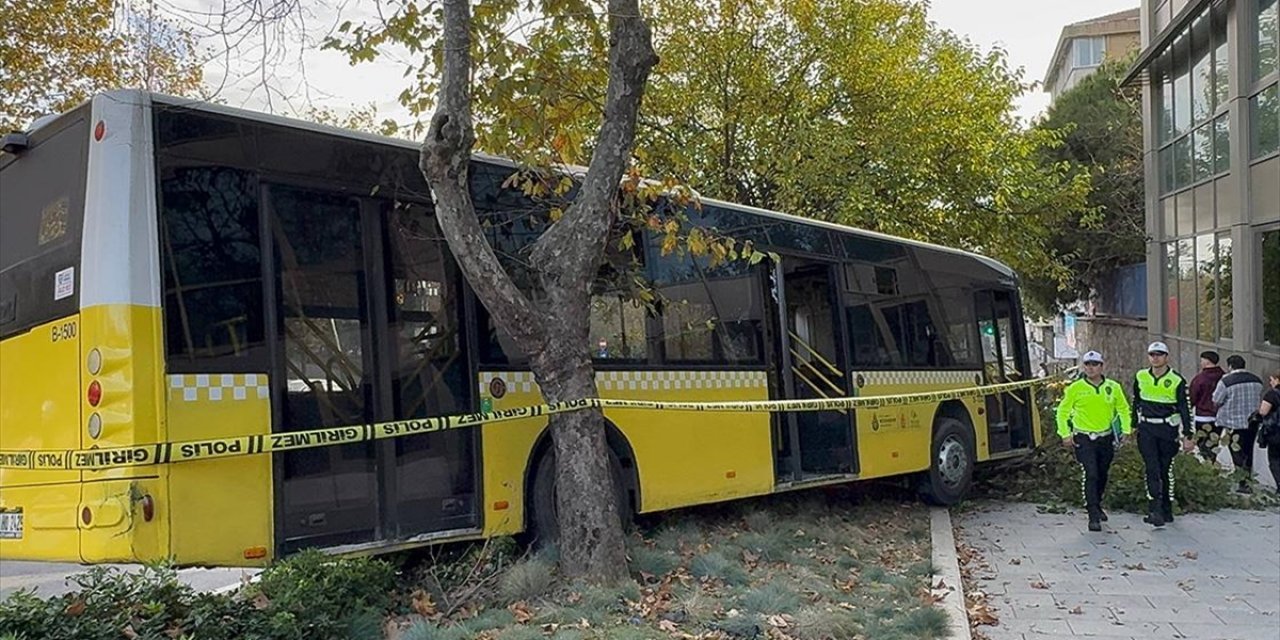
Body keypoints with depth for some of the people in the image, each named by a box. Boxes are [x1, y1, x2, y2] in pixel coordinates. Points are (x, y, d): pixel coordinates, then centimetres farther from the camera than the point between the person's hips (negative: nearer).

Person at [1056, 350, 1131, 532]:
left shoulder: (1113, 387, 2)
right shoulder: (1075, 388, -6)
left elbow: (1123, 409, 15)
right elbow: (1063, 412, 1)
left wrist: (1125, 430, 6)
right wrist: (1065, 434, -6)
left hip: (1106, 438, 4)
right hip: (1084, 439, -4)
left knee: (1102, 475, 16)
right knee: (1091, 475, -13)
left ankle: (1096, 505, 39)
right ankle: (1093, 516, -12)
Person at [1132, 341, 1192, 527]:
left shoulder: (1177, 380, -3)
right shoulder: (1140, 377, 6)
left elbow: (1185, 409, -1)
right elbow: (1136, 403, 18)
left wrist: (1188, 436, -4)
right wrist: (1133, 426, 19)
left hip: (1168, 429, -1)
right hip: (1146, 429, 1)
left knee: (1166, 470, 6)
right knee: (1152, 469, -9)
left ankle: (1166, 511, 18)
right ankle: (1154, 510, -14)